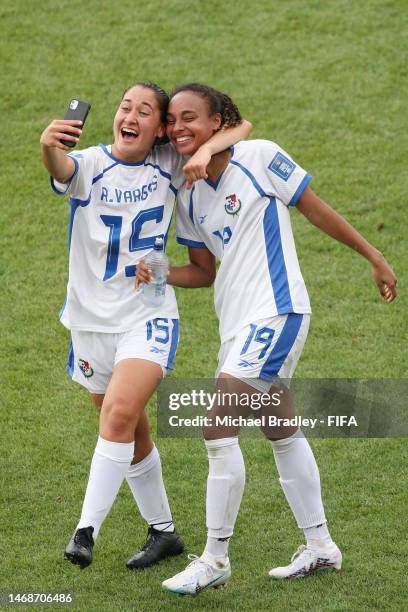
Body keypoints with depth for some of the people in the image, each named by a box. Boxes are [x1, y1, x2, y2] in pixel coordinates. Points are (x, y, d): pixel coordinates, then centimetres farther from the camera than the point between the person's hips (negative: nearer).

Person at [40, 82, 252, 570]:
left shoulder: (168, 165, -2)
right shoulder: (90, 165, -7)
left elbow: (239, 127, 1)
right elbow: (61, 168, -31)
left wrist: (206, 150, -21)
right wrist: (48, 147, -56)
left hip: (148, 317, -2)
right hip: (91, 321, 2)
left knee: (119, 414, -24)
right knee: (133, 435, 14)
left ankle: (86, 530, -22)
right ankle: (163, 531, 31)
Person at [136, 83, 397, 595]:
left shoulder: (260, 157, -9)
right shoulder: (188, 197, 8)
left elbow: (315, 209, -1)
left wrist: (374, 258, 5)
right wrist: (157, 275, -4)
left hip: (275, 311, -8)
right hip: (237, 322, 8)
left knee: (218, 431, -14)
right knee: (282, 435, 16)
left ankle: (215, 559, -6)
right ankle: (320, 547, 28)